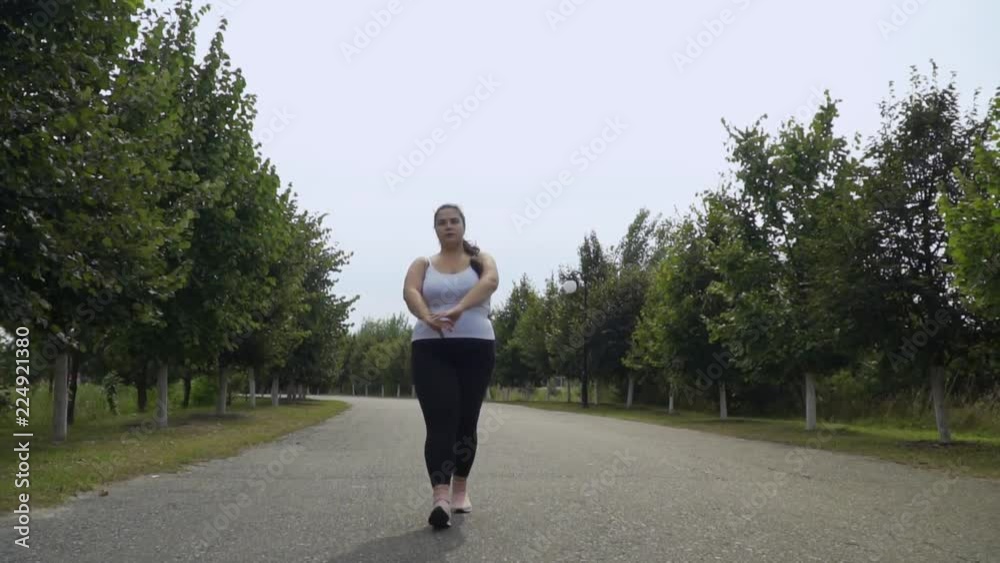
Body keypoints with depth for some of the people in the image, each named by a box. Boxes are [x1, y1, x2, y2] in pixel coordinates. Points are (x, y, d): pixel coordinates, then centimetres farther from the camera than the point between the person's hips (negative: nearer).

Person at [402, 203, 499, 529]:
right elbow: (410, 292, -9)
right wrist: (427, 317, -31)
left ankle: (460, 490, 24)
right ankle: (440, 498, -20)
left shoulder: (481, 259, 9)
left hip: (476, 348, 0)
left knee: (466, 422, 7)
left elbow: (490, 281, -15)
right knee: (440, 422, -12)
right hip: (430, 350, 0)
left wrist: (460, 308, -33)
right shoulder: (423, 264, 12)